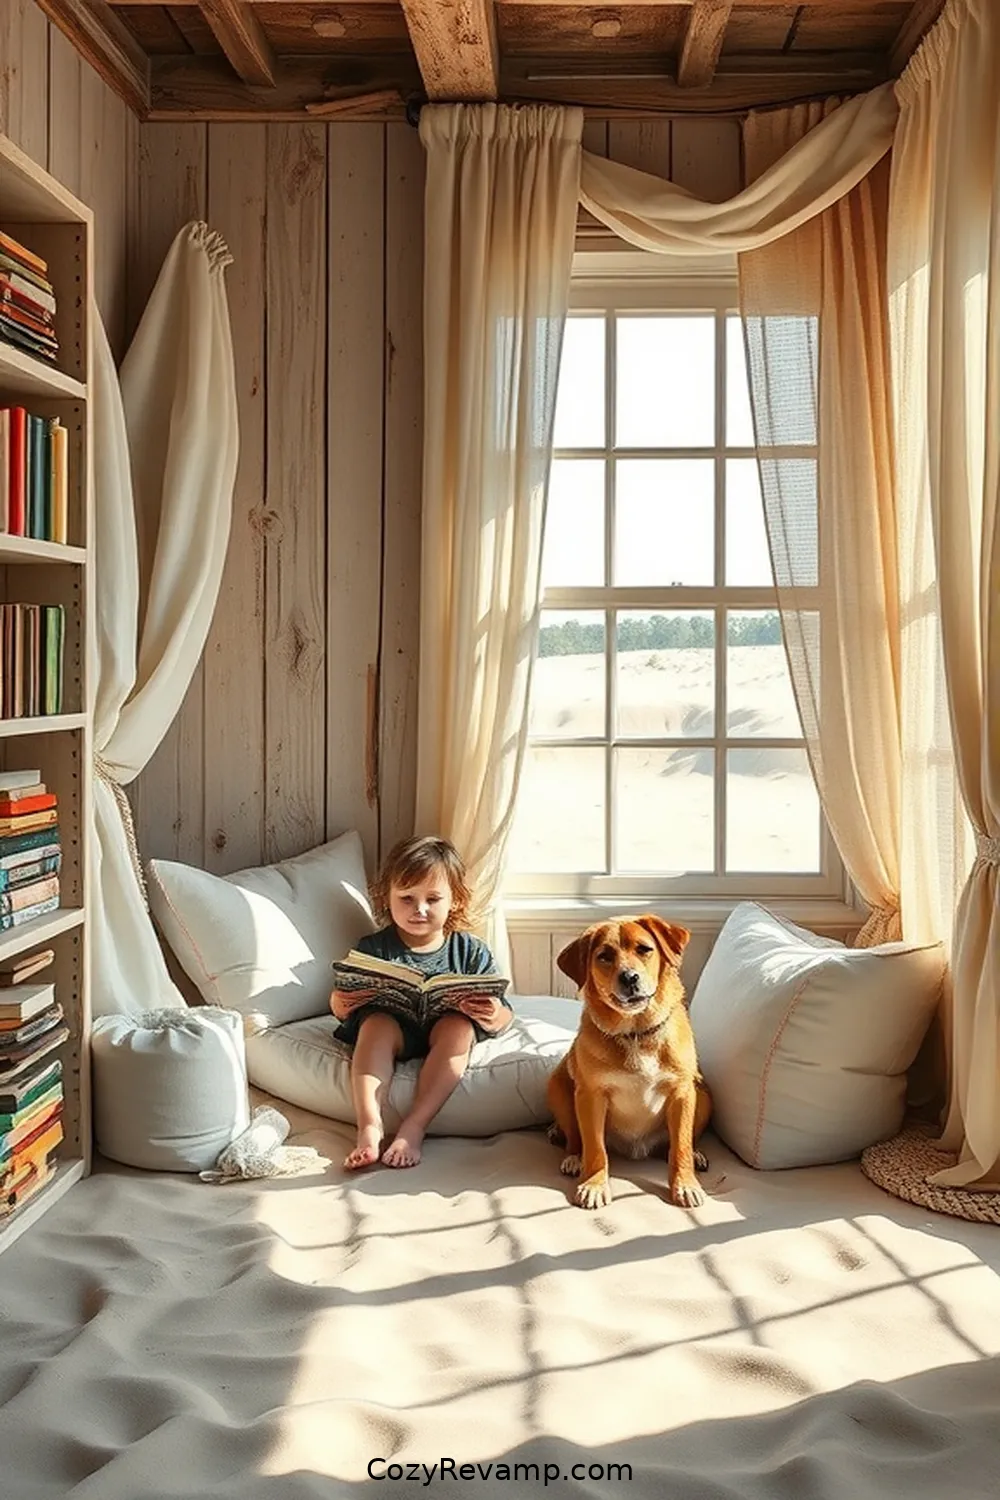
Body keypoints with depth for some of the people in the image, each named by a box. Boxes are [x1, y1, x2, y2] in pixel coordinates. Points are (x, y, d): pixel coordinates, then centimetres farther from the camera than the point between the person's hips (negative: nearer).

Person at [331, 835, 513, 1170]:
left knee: (459, 1026, -32)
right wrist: (339, 1006, -20)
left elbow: (503, 1014, 2)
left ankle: (413, 1127, -35)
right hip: (392, 1028, 0)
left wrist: (493, 1019, -23)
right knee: (376, 1023, -32)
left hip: (445, 1030, 1)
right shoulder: (372, 949, 3)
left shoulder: (470, 951, 3)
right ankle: (369, 1127, -40)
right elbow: (345, 1010, 5)